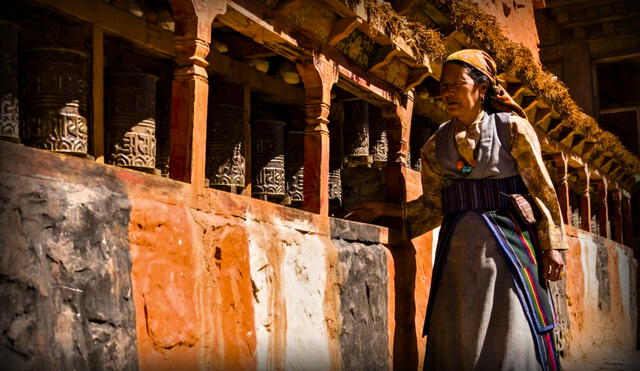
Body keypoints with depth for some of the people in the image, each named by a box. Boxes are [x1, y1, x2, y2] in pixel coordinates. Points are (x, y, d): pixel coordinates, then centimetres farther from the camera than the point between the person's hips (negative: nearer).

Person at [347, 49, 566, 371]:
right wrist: (387, 211, 1)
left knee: (511, 332, -5)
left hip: (508, 239, -3)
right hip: (459, 246, 3)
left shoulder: (511, 127, 2)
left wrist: (552, 245, -4)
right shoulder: (436, 145, 11)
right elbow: (433, 204, 10)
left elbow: (541, 187, 0)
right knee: (458, 338, 2)